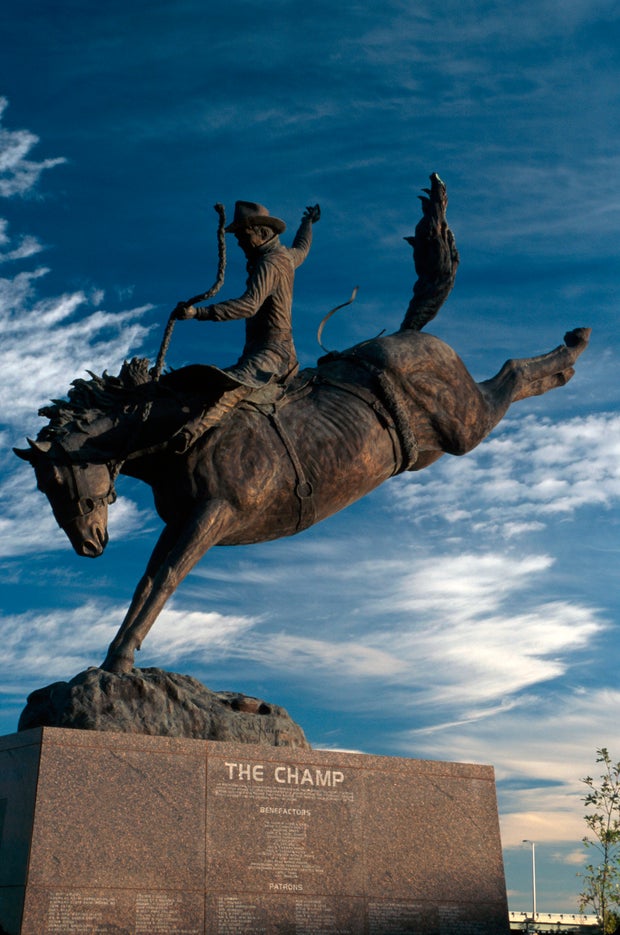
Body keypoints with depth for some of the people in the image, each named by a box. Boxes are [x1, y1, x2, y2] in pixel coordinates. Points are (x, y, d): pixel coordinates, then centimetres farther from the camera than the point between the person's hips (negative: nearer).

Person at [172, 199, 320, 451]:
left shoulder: (268, 264, -15)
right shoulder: (286, 256, 15)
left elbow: (249, 305, -30)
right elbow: (302, 248, 42)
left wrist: (198, 312, -38)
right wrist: (308, 223, 64)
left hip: (268, 354, -11)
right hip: (283, 354, 11)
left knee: (231, 386, -34)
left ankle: (196, 430, -56)